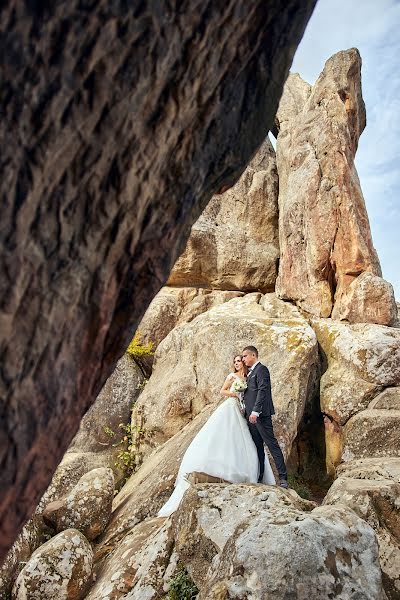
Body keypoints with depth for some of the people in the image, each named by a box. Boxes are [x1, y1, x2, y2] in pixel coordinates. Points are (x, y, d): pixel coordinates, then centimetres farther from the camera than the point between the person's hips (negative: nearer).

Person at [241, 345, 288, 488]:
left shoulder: (261, 369, -8)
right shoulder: (250, 372, 21)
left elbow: (262, 391, -18)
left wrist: (255, 411, -24)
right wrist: (248, 412, 15)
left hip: (260, 414, -9)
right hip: (251, 414, 9)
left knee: (272, 444, -8)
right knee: (257, 446, 11)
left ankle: (283, 477, -6)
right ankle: (259, 476, 16)